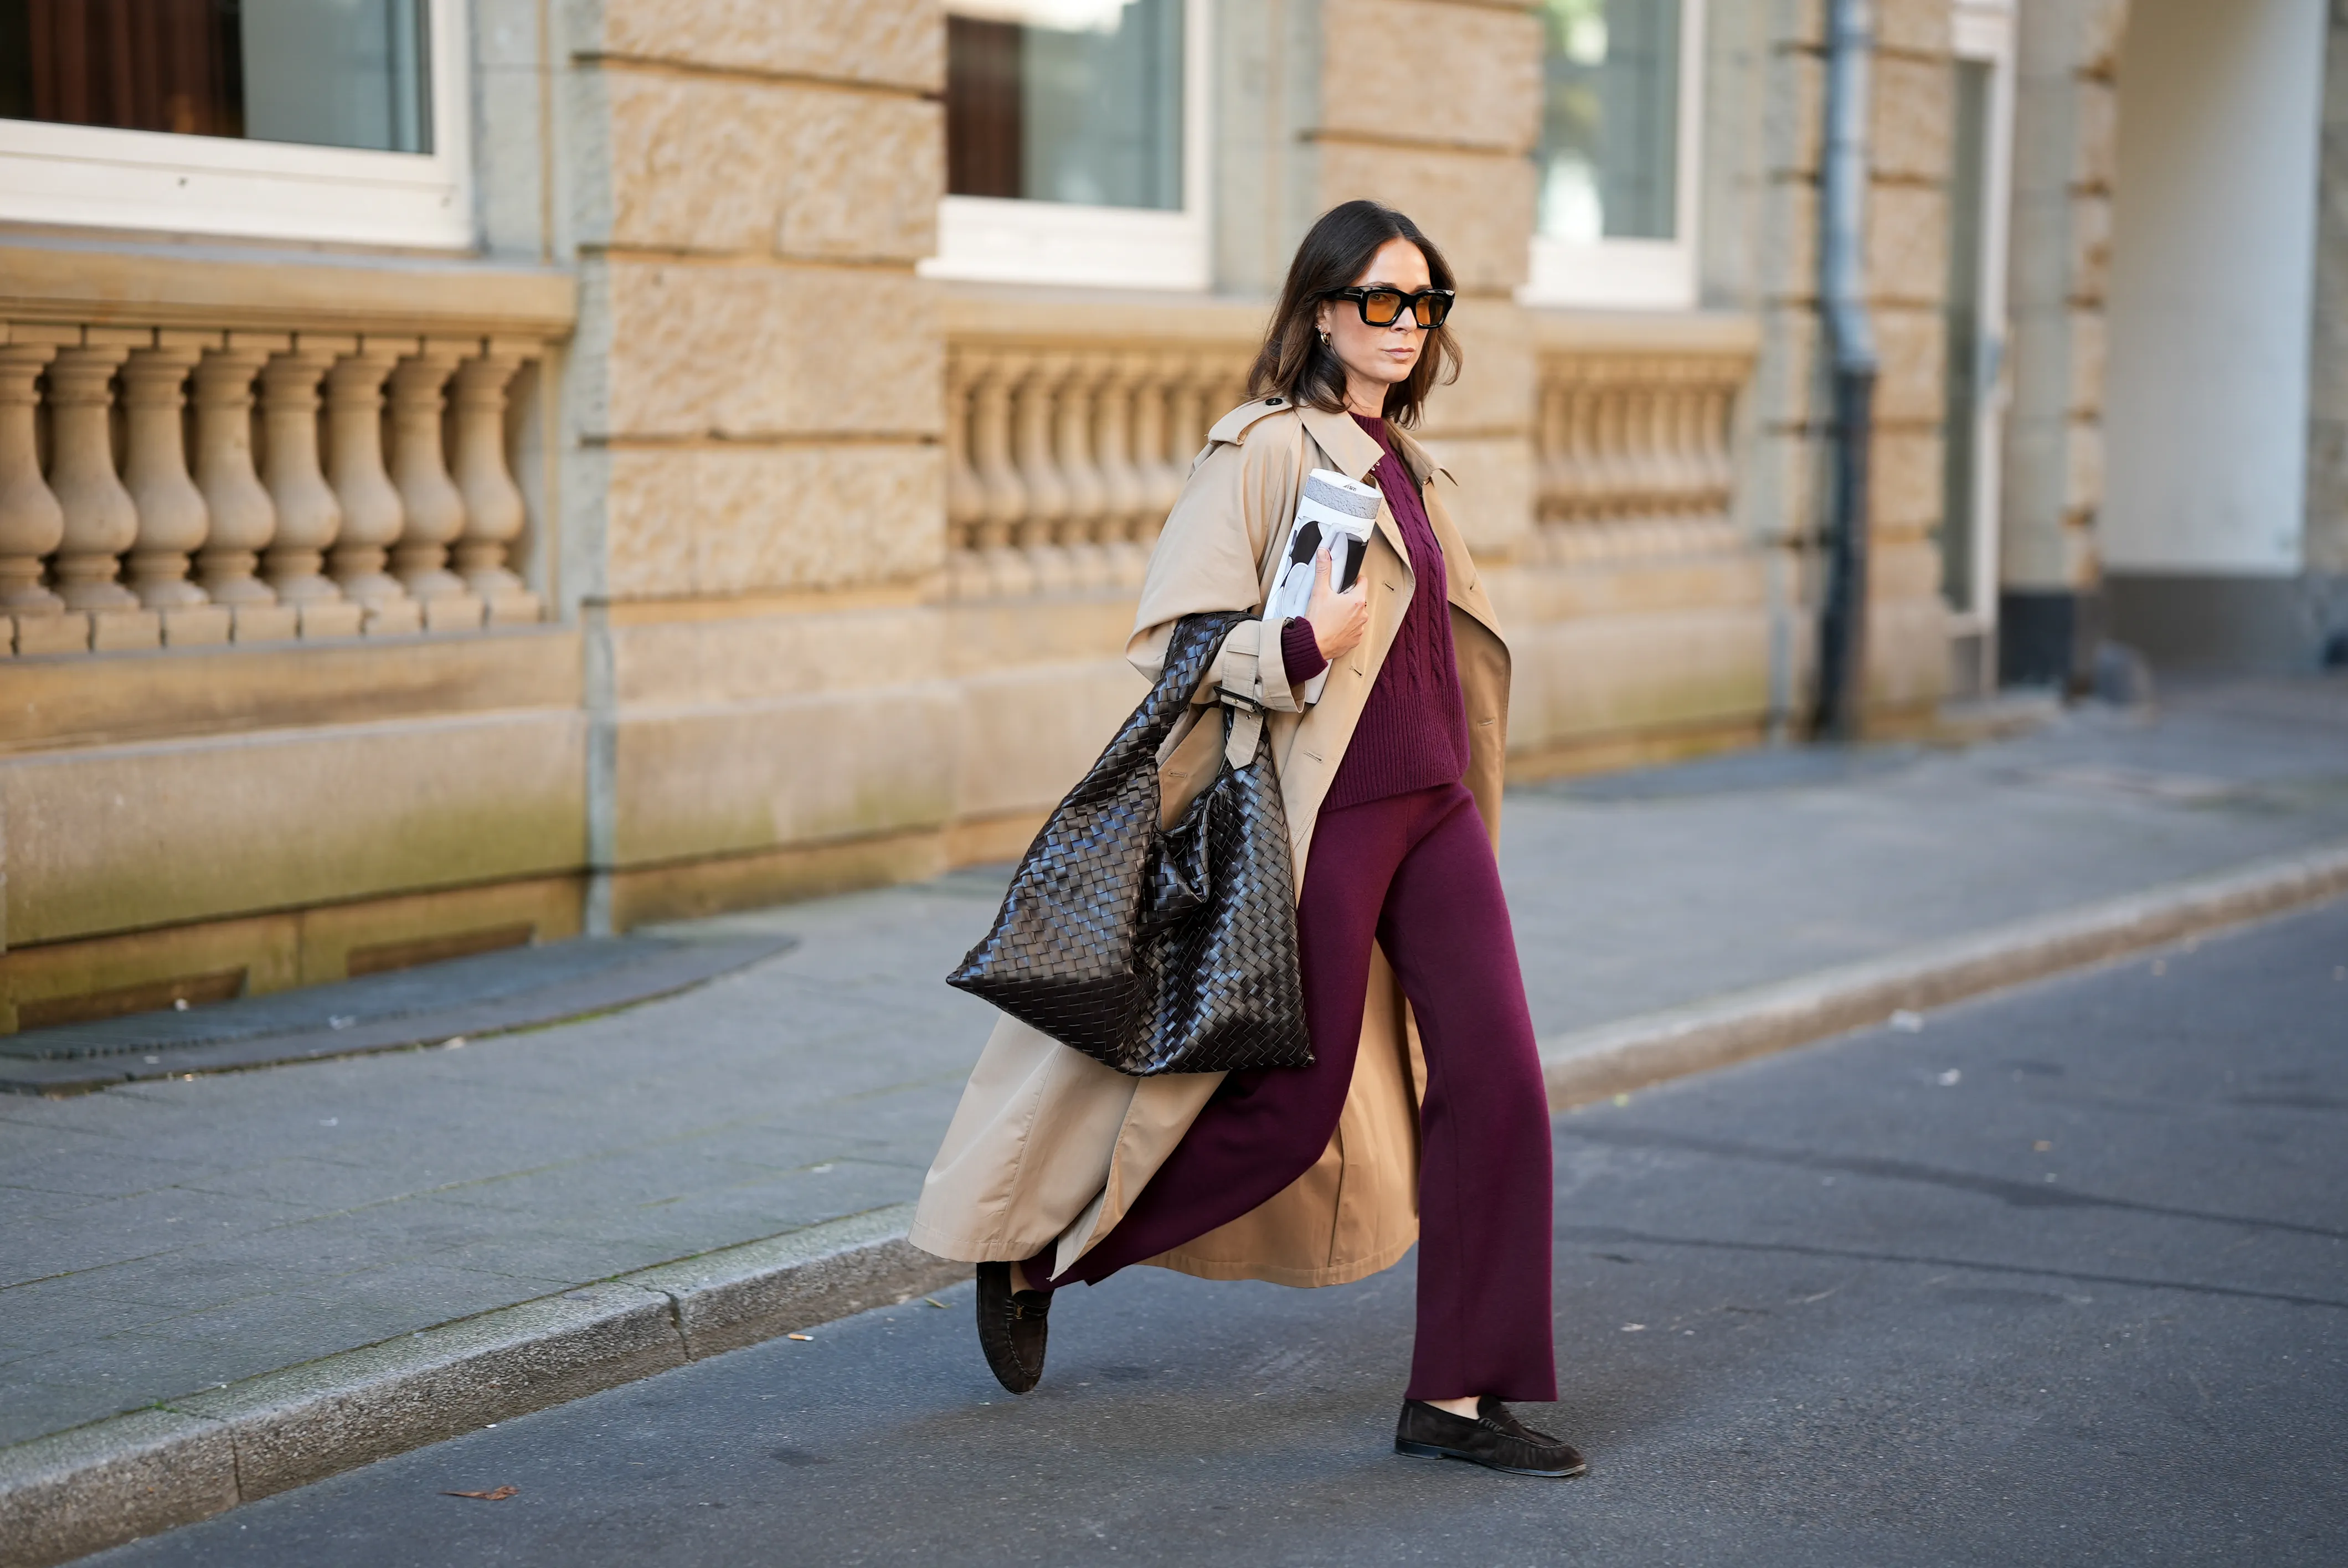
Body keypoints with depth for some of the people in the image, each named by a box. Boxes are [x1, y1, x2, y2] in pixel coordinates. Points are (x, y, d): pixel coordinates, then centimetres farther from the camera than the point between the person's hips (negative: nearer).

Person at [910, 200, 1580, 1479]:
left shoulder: (1396, 459, 15)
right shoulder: (1264, 448, -9)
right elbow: (1173, 637, -14)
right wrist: (1298, 649, -26)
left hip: (1433, 809, 8)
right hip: (1326, 815, -7)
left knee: (1495, 1077, -2)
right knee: (1288, 1099, 0)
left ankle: (1456, 1396, 5)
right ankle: (1030, 1249, 21)